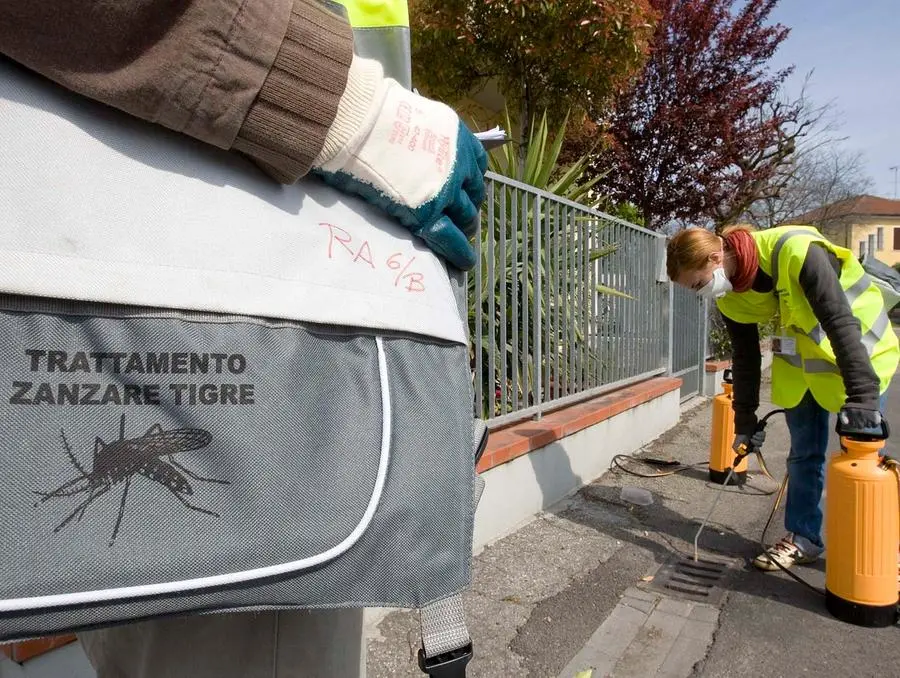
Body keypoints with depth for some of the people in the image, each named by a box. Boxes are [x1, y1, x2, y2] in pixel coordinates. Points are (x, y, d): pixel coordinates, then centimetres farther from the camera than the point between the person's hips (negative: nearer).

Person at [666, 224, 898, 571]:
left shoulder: (796, 252, -34)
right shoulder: (730, 294, -11)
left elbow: (841, 322, -32)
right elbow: (745, 355, -1)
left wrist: (862, 395, -35)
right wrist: (744, 420, 0)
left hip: (858, 354, -5)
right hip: (803, 360, 6)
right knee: (803, 454, 9)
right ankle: (802, 538, 22)